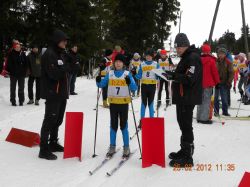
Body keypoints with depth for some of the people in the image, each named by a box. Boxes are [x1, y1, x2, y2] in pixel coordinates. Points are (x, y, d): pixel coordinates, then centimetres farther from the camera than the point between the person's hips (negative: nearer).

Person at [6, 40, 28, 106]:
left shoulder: (22, 54, 3)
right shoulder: (11, 54, -4)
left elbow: (26, 63, 7)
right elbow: (9, 64, -3)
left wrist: (25, 71, -1)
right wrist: (9, 71, -10)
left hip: (21, 74, 2)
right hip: (13, 74, -2)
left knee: (21, 88, 8)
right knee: (13, 88, 7)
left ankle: (21, 101, 16)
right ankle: (13, 101, 15)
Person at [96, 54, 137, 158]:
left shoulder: (127, 74, -2)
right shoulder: (110, 74, 5)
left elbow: (134, 88, -7)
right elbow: (102, 85, 8)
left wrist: (129, 82, -26)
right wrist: (98, 81, -13)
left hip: (124, 103, -2)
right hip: (113, 103, 2)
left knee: (123, 125, 2)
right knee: (113, 125, 10)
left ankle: (126, 148, 13)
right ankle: (112, 147, 20)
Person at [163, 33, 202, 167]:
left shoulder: (193, 58, -15)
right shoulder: (186, 57, 18)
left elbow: (189, 79, -25)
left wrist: (173, 75, -26)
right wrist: (172, 75, 8)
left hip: (188, 98, -10)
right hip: (182, 97, 10)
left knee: (186, 126, -6)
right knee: (184, 124, 18)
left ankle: (187, 158, 0)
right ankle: (185, 151, 31)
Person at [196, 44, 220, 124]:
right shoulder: (211, 60, -10)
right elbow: (215, 72, -8)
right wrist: (217, 82, 3)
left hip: (200, 83, 6)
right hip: (208, 84, -6)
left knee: (201, 100, 14)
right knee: (206, 101, -3)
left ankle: (199, 117, 19)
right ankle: (204, 118, -5)